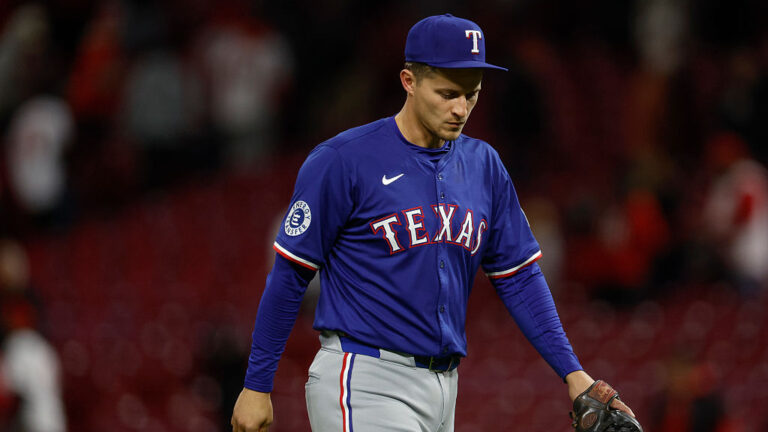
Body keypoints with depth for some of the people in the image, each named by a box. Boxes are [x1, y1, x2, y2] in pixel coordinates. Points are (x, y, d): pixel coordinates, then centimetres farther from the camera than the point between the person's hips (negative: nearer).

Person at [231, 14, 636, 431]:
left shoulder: (484, 166, 11)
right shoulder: (342, 161, -8)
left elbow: (519, 277, 14)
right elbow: (290, 274, -5)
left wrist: (571, 371, 4)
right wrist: (256, 385, -4)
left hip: (443, 388, 7)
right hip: (362, 384, -7)